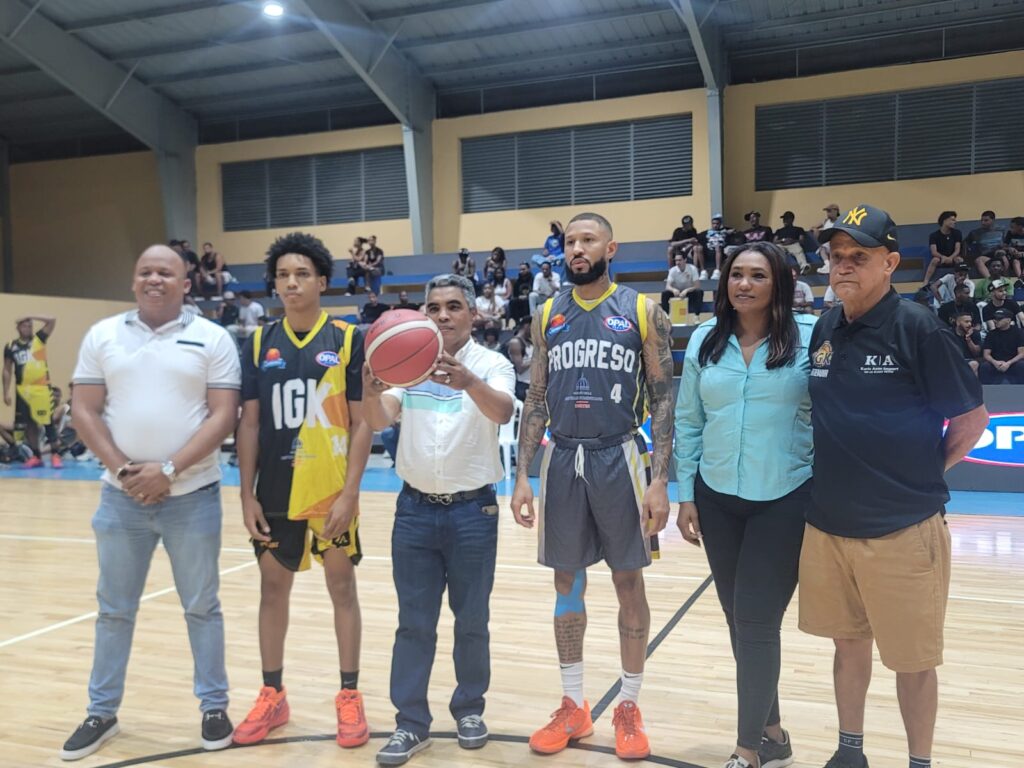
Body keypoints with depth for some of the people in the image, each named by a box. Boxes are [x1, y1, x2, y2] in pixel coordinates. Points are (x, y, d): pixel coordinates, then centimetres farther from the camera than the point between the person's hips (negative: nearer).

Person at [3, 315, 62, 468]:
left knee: (48, 422, -6)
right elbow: (7, 370, 9)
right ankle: (36, 456, 18)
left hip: (41, 388, -3)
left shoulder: (39, 339, 3)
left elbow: (52, 321, -9)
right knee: (29, 424, 8)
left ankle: (55, 455, 0)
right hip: (23, 390, 3)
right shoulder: (11, 346, 7)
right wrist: (6, 392, 4)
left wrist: (31, 317, -10)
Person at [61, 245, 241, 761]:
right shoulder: (102, 336, 6)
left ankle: (214, 706, 24)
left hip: (192, 497, -2)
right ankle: (102, 713, 28)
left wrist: (169, 470, -16)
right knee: (114, 609, 13)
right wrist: (123, 470, -9)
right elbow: (83, 411, 3)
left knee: (201, 606, 9)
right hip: (121, 496, 2)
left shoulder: (212, 339, -2)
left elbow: (223, 416, -8)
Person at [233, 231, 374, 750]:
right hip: (275, 492, 3)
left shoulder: (348, 339, -4)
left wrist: (350, 492, -12)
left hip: (332, 491, -3)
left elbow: (361, 421, -5)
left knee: (342, 587, 8)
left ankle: (349, 696, 22)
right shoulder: (259, 343, 4)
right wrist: (247, 494, -1)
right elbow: (250, 422, 5)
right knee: (273, 588, 12)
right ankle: (272, 696, 28)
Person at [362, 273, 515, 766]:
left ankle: (469, 709, 30)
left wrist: (469, 382, -48)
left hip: (473, 509, -2)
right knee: (413, 623, 8)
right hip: (415, 508, 2)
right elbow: (379, 420, -12)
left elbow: (502, 412, -26)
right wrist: (370, 393, -36)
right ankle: (411, 723, 20)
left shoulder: (492, 365, -6)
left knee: (472, 620, 11)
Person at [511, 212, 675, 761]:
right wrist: (522, 478, 2)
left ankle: (629, 707, 23)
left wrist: (660, 480, -11)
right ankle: (573, 706, 25)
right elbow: (536, 400, 8)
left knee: (628, 581, 7)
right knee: (567, 582, 10)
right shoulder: (547, 316, 7)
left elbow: (663, 400, -3)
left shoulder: (643, 312, -2)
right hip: (562, 459, 3)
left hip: (620, 458, -3)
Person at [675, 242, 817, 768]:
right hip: (717, 499, 4)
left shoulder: (810, 337, -8)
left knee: (756, 622, -1)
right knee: (739, 619, 13)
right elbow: (688, 420, 7)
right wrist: (686, 495, 6)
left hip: (784, 501, -4)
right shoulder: (704, 339, 3)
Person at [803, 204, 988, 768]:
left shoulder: (917, 328, -12)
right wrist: (839, 474, 9)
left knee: (912, 658, 10)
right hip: (827, 524, 5)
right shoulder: (823, 330, 4)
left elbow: (972, 418, -6)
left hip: (902, 529, -5)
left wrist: (921, 476, -1)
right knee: (848, 642, 19)